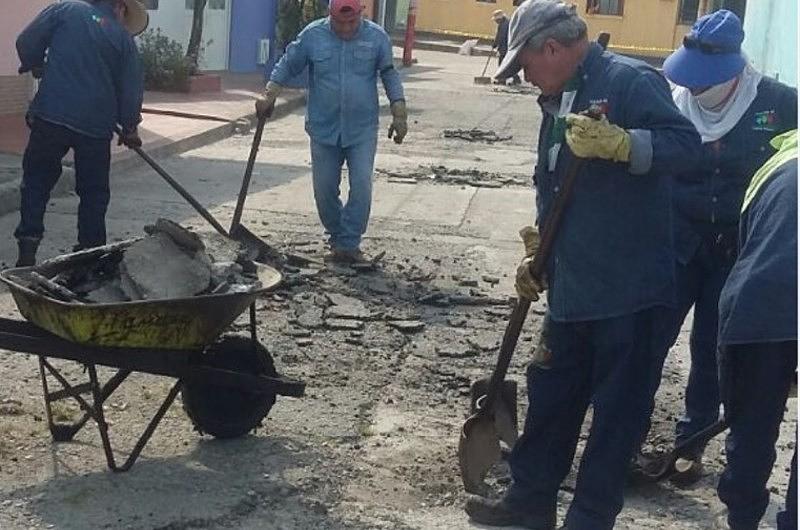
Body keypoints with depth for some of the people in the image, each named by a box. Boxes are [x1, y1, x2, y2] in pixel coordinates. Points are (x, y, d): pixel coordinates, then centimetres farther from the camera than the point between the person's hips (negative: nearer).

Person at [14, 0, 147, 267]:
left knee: (36, 183, 12)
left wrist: (35, 66, 21)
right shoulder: (124, 38, 6)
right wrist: (129, 127, 20)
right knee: (93, 192, 14)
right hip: (96, 125, 0)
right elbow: (132, 89, 6)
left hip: (50, 115, 0)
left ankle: (27, 252, 6)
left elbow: (26, 42, 0)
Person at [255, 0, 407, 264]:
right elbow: (287, 66, 6)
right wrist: (269, 96, -5)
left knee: (361, 187, -10)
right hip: (323, 129, 1)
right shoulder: (312, 35, -3)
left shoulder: (377, 37, -3)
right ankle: (337, 239, 24)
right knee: (324, 190, 6)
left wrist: (399, 114, 1)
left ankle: (349, 245, -1)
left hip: (362, 130, -1)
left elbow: (390, 75, 6)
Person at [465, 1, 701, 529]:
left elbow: (686, 143, -24)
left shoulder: (630, 80, -12)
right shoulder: (560, 101, 15)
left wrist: (619, 143, -38)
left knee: (618, 407, 3)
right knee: (551, 393, 17)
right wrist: (537, 255, 16)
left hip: (627, 287, -9)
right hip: (571, 284, 9)